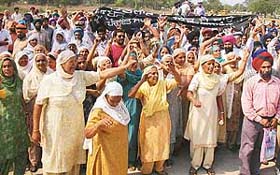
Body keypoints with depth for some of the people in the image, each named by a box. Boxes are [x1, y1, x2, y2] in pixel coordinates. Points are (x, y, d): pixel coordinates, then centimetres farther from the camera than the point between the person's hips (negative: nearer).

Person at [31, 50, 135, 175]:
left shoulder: (81, 76, -2)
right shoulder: (49, 81, -11)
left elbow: (103, 74, -7)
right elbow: (38, 105, -9)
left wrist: (126, 66, -15)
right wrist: (35, 130, -10)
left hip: (76, 128, 4)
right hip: (56, 130, -4)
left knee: (74, 162, 14)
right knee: (54, 163, 7)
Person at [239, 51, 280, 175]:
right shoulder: (251, 82, -8)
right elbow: (246, 105, -12)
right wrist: (260, 119, -13)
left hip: (269, 122, 3)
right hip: (252, 121, -3)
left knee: (258, 149, 17)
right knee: (247, 149, -1)